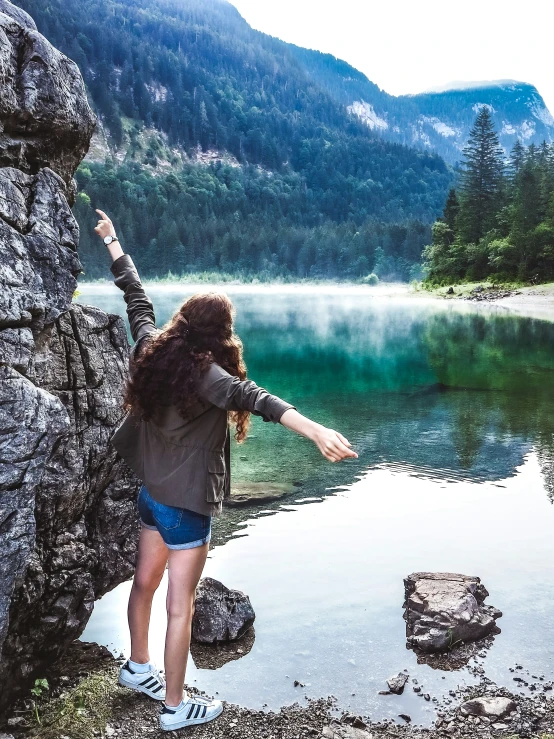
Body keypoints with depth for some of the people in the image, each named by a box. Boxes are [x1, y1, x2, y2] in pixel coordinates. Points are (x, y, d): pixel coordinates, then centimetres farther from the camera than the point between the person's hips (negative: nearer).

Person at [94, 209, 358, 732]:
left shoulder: (152, 349, -3)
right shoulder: (204, 372, -24)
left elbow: (135, 297, 11)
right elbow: (252, 398, -42)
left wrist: (112, 242, 26)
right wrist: (315, 431, -56)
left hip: (151, 490, 8)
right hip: (186, 501, -8)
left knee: (145, 581, 24)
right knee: (180, 605, 3)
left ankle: (137, 667, 44)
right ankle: (175, 707, 17)